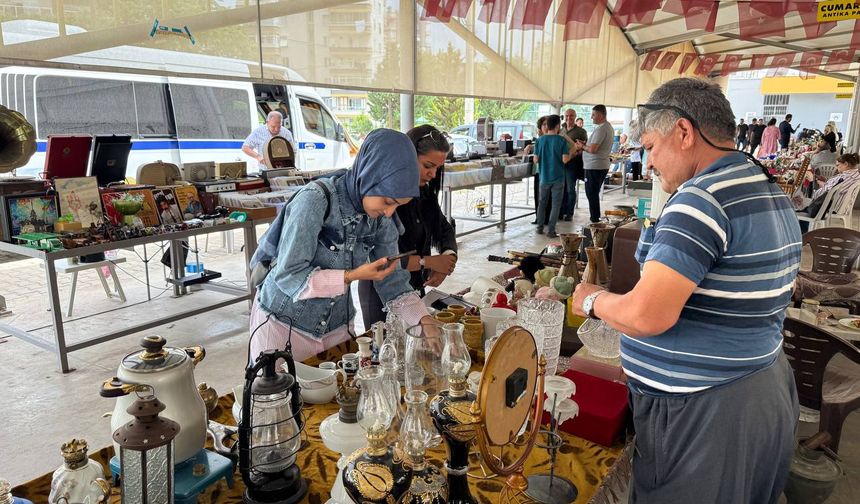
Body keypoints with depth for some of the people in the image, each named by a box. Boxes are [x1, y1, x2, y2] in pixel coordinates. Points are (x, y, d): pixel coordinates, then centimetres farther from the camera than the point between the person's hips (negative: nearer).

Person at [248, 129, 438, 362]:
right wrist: (353, 276, -28)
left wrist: (425, 321, -16)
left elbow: (392, 280, -3)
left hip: (338, 324, 5)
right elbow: (288, 276, -24)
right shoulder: (315, 200, -25)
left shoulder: (381, 217, -7)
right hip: (283, 324, -5)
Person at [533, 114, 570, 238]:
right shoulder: (562, 140, -10)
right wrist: (571, 152, 6)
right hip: (557, 178, -3)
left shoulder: (540, 140, -2)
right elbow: (565, 160, -13)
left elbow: (536, 160, -1)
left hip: (544, 177, 3)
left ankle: (540, 228, 21)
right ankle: (551, 230, 2)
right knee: (555, 205, 4)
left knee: (542, 203, 17)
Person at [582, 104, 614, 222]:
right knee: (594, 194, 17)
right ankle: (596, 219, 22)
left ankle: (595, 220, 0)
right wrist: (585, 145, 11)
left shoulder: (601, 129, -18)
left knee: (592, 194, -4)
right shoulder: (609, 127, 15)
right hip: (603, 165, 10)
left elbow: (592, 149, -23)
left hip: (594, 167, -10)